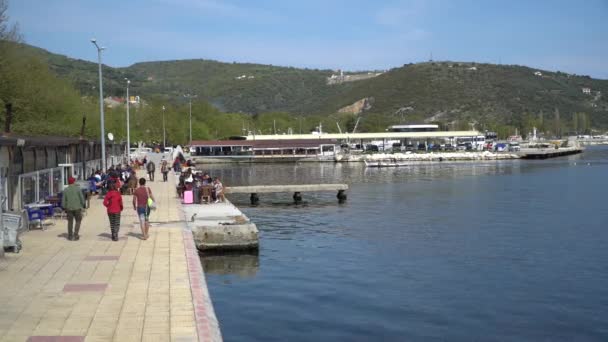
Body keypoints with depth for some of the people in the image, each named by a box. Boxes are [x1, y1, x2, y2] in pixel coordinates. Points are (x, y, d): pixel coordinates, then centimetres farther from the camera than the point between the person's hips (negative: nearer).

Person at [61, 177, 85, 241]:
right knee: (78, 221, 8)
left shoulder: (66, 190, 1)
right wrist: (83, 205, 6)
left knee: (70, 222, 12)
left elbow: (63, 200, 2)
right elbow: (82, 198, -5)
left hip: (69, 208, 2)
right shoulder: (78, 188, -5)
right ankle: (75, 235, -1)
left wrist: (64, 208, 12)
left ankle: (70, 236, 14)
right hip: (77, 207, -2)